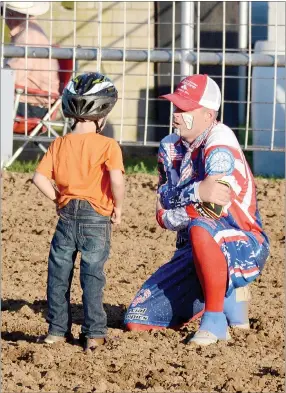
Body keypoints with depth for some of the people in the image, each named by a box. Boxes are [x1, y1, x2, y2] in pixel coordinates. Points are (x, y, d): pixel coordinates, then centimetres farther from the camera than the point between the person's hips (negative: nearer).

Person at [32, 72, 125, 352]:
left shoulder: (59, 144, 3)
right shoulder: (108, 145, -10)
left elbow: (40, 178, -3)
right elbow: (116, 180, -22)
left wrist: (58, 199, 11)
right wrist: (118, 207, -6)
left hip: (67, 215, 3)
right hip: (96, 218, -3)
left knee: (58, 273, 12)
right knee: (92, 276, 2)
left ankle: (57, 329, 16)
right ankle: (93, 333, 3)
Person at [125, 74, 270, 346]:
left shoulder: (220, 145, -16)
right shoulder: (170, 147, 7)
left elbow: (211, 210, -29)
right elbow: (164, 214, -4)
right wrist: (196, 193, -22)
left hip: (243, 248, -8)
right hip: (194, 254, 8)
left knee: (201, 229, -41)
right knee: (137, 320, 0)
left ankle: (215, 320, -24)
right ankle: (228, 296, 17)